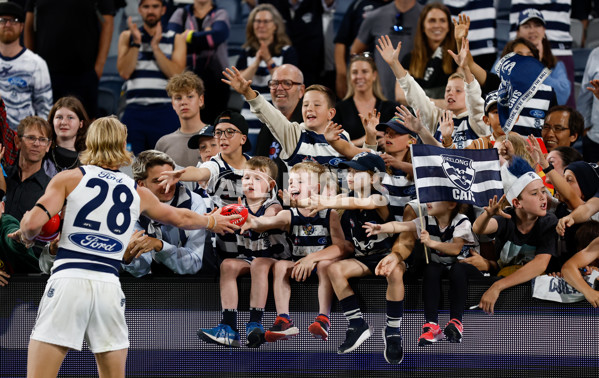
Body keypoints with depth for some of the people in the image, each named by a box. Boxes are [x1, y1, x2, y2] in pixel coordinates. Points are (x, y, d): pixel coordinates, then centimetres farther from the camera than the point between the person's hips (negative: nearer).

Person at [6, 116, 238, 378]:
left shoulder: (69, 178, 5)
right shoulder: (137, 193, 16)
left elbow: (34, 222, -7)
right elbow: (181, 219, 32)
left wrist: (25, 235, 17)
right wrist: (213, 222, 52)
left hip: (67, 281, -3)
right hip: (108, 287, 3)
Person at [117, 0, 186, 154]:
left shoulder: (176, 39, 12)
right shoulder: (127, 36, 15)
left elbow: (176, 74, -4)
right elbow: (124, 72, 1)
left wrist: (155, 46, -7)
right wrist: (136, 43, -6)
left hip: (165, 112, -1)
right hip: (135, 111, 1)